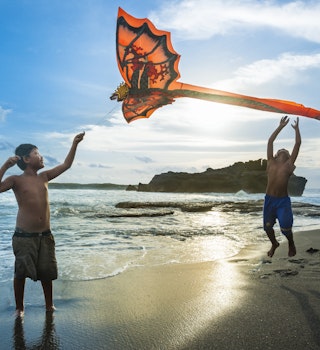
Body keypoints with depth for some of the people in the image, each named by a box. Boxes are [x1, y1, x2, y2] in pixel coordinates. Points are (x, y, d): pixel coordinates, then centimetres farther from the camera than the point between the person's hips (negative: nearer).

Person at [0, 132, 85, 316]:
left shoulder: (44, 177, 10)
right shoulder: (16, 180, -5)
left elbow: (66, 165, 14)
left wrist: (75, 143, 11)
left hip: (45, 235, 5)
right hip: (24, 236, -4)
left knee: (47, 272, 12)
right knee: (21, 273, 4)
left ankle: (49, 305, 29)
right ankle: (19, 307, 22)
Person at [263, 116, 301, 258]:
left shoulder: (289, 164, 6)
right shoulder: (271, 162, 9)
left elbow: (298, 143, 8)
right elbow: (270, 141, 9)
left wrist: (296, 128, 17)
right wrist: (281, 126, 13)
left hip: (283, 200, -2)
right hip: (269, 199, 2)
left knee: (285, 227, -8)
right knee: (267, 226, 8)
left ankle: (291, 243, 24)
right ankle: (274, 244, 38)